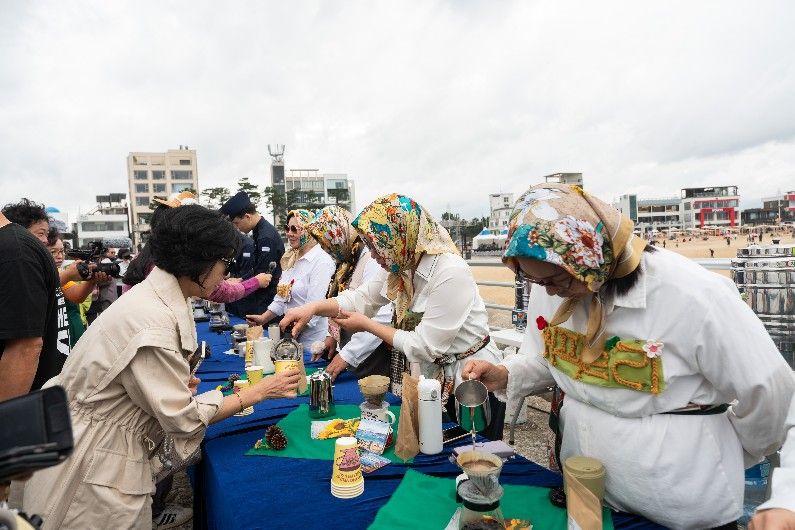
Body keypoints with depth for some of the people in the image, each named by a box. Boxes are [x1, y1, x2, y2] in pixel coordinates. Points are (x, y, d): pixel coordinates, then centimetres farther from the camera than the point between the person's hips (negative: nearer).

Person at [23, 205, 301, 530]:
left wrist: (176, 384, -6)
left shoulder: (153, 296, 0)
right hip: (94, 469, -8)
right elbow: (182, 417, -22)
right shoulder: (152, 321, -28)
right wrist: (257, 392, -16)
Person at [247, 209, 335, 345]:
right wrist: (263, 319, 4)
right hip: (288, 333, 8)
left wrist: (294, 333, -20)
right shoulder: (291, 259, 10)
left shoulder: (322, 261, -16)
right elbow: (282, 297, 14)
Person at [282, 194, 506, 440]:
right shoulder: (402, 265, -3)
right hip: (437, 377, 8)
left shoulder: (450, 274, -29)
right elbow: (363, 297, 3)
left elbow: (424, 346, -26)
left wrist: (366, 325, -16)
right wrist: (313, 307, -13)